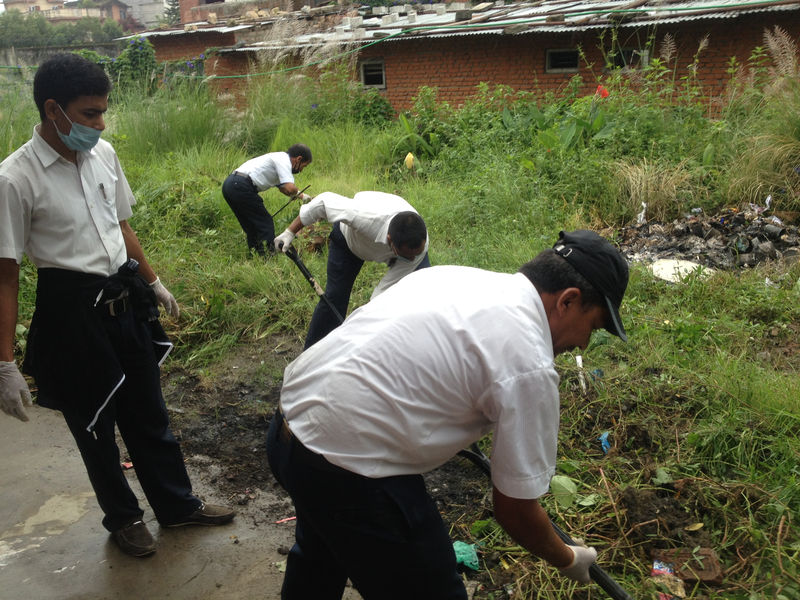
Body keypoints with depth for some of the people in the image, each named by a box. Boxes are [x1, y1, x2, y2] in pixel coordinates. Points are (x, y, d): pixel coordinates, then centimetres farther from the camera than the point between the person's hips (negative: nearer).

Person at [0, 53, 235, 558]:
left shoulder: (103, 154, -1)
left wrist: (154, 283, 22)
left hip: (126, 300, 5)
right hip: (73, 312, -5)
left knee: (149, 413, 20)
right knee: (94, 426, 15)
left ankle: (177, 503, 41)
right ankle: (123, 517, 40)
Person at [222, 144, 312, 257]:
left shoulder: (278, 158, 25)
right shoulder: (284, 160, -6)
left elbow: (282, 187, 41)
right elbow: (290, 188, -20)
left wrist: (302, 196, 38)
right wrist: (297, 192, 3)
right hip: (241, 187, -10)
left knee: (252, 226, 19)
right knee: (265, 224, -3)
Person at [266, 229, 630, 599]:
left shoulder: (456, 275, 7)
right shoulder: (530, 367, -16)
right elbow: (515, 510, -8)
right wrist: (568, 561, 12)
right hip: (349, 477, -9)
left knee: (320, 553, 35)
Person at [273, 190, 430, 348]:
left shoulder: (420, 245, -40)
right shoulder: (363, 216, -49)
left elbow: (385, 292, -35)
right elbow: (324, 200, -30)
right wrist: (290, 232, -23)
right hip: (349, 235, -1)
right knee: (335, 295, -5)